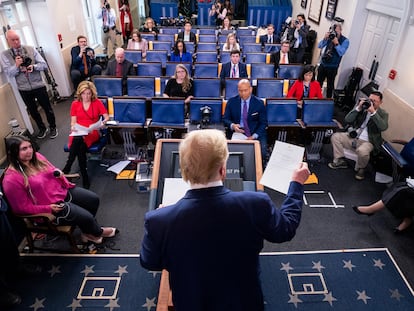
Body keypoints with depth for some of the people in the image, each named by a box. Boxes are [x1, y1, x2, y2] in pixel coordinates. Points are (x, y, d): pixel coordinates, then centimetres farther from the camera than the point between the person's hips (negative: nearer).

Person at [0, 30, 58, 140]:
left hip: (38, 85, -1)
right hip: (23, 89, 1)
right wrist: (16, 65, -23)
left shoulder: (31, 49, 0)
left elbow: (44, 65, -2)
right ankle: (42, 128, 33)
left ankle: (53, 128, 26)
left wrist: (34, 67, -21)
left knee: (47, 108, 7)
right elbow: (9, 74, -6)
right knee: (32, 110, 15)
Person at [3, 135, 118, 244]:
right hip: (49, 206, -8)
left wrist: (59, 174, -9)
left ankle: (88, 231, 21)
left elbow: (53, 171, 15)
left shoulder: (36, 157, -2)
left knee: (94, 199, 3)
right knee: (86, 217, -15)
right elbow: (23, 207, -16)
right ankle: (98, 232, 20)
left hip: (62, 191, 8)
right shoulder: (12, 179, -22)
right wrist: (49, 208, -20)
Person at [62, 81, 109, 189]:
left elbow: (106, 116, 1)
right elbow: (73, 121, 6)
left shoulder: (97, 102, 6)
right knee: (80, 147, -35)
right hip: (78, 133, 1)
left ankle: (67, 168, -25)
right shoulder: (75, 104, 10)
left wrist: (104, 121, -23)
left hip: (92, 133, -1)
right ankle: (84, 176, -30)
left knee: (78, 140, -35)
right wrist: (73, 127, -17)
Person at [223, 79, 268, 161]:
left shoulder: (259, 103, 2)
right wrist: (232, 125, -17)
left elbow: (263, 123, 3)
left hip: (255, 134, 0)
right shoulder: (231, 102, 6)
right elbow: (225, 119, 6)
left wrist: (254, 136, -14)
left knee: (262, 152, -27)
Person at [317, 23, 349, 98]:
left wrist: (336, 43, -26)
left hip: (332, 67, -4)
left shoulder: (345, 41, -7)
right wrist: (325, 38, -16)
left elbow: (341, 53, -18)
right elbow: (319, 46, -2)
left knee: (330, 85, 7)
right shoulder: (330, 37, 3)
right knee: (318, 83, 13)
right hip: (323, 64, 4)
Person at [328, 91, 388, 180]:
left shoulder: (383, 113, -1)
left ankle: (361, 169, -5)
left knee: (362, 151, -38)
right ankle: (340, 160, 1)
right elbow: (347, 120, -5)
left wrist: (373, 112, -26)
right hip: (353, 137, 5)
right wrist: (358, 108, -15)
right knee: (335, 136, -11)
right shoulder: (363, 107, 5)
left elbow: (383, 127, -23)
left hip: (368, 142, -5)